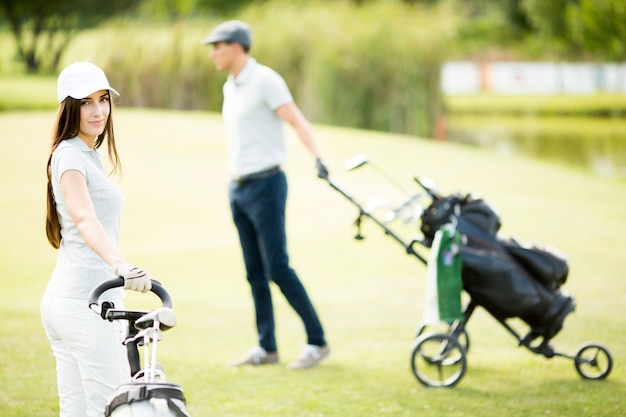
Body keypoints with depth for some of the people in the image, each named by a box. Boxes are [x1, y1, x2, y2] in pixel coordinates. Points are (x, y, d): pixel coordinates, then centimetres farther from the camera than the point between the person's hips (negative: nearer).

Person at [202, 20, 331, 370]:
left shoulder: (265, 80, -11)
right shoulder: (231, 87, 14)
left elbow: (298, 121, -21)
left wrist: (318, 157, -37)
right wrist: (236, 185, 19)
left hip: (266, 185, -8)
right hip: (238, 188, 8)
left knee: (278, 268, -10)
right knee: (255, 272, 7)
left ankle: (317, 341, -3)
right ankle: (267, 347, 10)